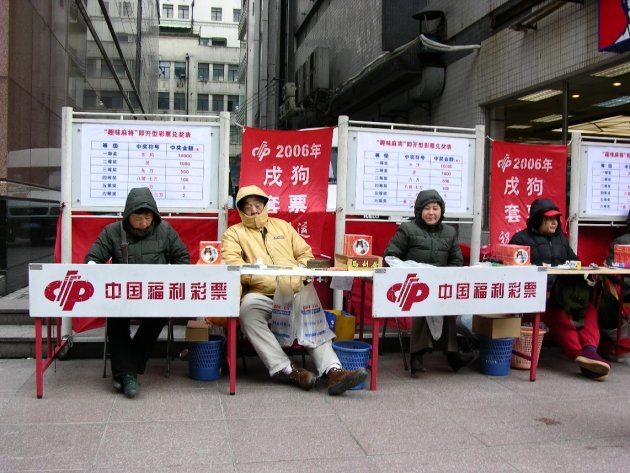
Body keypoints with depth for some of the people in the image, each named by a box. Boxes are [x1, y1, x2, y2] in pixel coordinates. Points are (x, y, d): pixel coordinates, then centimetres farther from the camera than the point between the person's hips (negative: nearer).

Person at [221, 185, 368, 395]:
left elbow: (306, 254, 24)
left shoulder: (282, 226, 26)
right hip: (261, 295, -3)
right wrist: (262, 278, -17)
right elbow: (231, 263, -3)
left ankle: (332, 371, -35)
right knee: (248, 309, -35)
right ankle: (285, 368, -33)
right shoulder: (234, 233, 15)